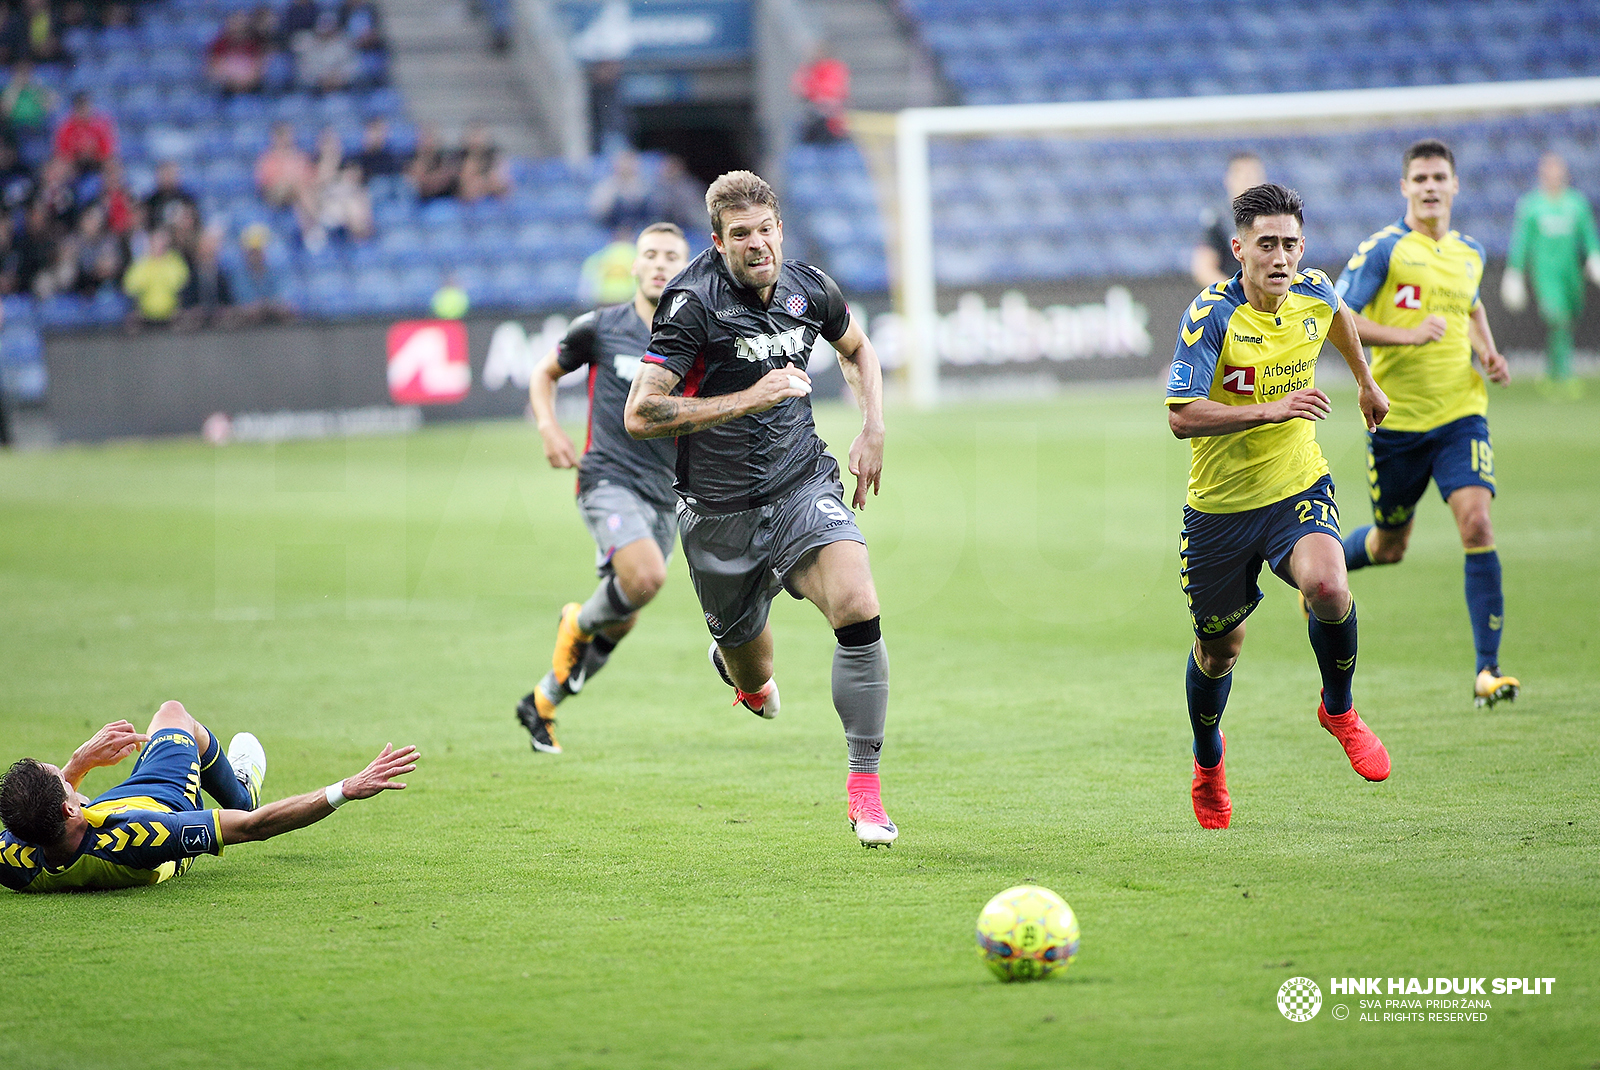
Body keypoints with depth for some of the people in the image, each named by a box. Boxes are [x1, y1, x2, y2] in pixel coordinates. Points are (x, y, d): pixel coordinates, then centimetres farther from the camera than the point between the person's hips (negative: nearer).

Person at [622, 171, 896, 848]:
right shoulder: (693, 302, -15)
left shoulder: (808, 287, 0)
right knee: (752, 679, 12)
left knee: (858, 606, -25)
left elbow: (856, 348, 23)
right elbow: (640, 416, -20)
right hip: (719, 507, -2)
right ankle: (739, 664, 55)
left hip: (803, 484, 2)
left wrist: (872, 430, 8)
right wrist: (749, 398, -25)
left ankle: (865, 791, -16)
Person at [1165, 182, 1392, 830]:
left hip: (1299, 488, 2)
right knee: (1218, 649, 11)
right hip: (1220, 504, -2)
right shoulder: (1210, 316, -20)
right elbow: (1182, 417, -27)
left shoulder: (1314, 294, -4)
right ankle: (1208, 760, 43)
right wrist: (1272, 409, -35)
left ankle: (1339, 710, 0)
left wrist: (1365, 383, 36)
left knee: (1326, 587, -29)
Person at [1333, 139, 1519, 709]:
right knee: (1389, 545, 11)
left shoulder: (1470, 253, 9)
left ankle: (1487, 670, -14)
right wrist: (1408, 334, -22)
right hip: (1396, 420, -3)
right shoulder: (1384, 249, -8)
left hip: (1460, 413, 3)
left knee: (1476, 524, -16)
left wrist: (1488, 352, 11)